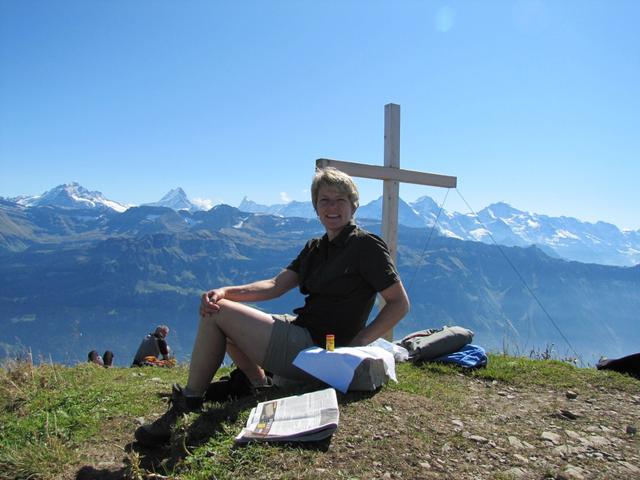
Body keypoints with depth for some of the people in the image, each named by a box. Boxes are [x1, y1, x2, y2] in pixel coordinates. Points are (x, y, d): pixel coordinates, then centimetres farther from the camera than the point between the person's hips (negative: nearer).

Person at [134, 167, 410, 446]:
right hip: (299, 330, 10)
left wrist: (354, 345, -18)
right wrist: (224, 292, -10)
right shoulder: (315, 248, 15)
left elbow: (400, 303, -11)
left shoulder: (366, 245, -9)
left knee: (218, 314, -9)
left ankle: (187, 406, 2)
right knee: (215, 306, 19)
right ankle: (261, 389, 9)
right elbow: (276, 286, 6)